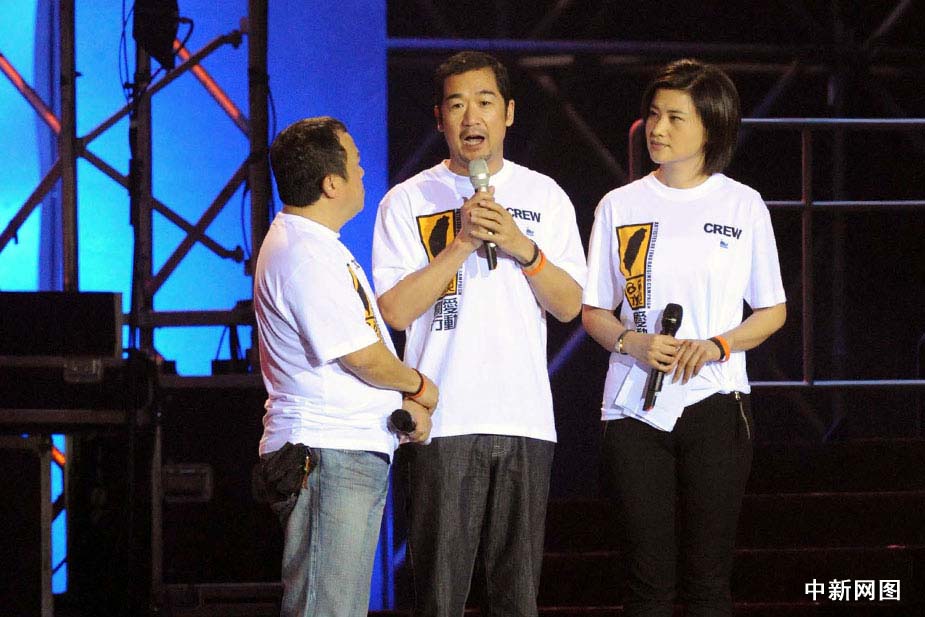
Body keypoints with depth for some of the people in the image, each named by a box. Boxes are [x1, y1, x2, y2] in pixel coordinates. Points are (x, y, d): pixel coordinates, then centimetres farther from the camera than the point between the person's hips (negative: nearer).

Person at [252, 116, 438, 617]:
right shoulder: (304, 255, -17)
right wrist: (419, 384, 1)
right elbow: (362, 356, -18)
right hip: (327, 456, -11)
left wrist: (405, 402, 7)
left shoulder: (317, 245, 19)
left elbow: (362, 343, 22)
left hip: (352, 450, 11)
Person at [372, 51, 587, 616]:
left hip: (525, 418, 2)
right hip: (444, 420, -2)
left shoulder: (545, 198, 11)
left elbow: (570, 306, 6)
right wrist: (463, 241, -12)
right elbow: (396, 311, -6)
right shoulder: (408, 202, 4)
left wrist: (523, 246, -10)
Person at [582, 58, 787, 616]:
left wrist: (717, 346, -11)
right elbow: (593, 312, 11)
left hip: (714, 403, -1)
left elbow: (773, 312, 8)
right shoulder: (620, 206, 7)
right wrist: (631, 342, -11)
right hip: (635, 407, 1)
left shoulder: (743, 206, 4)